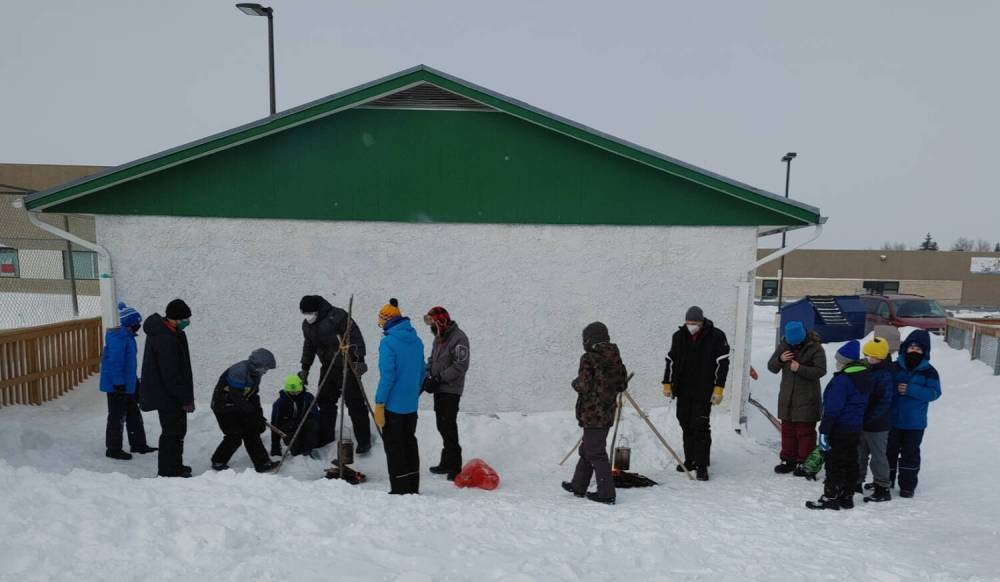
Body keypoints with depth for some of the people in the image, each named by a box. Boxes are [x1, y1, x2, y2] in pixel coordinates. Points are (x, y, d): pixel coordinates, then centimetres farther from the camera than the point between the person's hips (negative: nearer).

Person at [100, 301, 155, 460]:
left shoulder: (127, 336, 11)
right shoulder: (118, 338, -20)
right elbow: (115, 362, -24)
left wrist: (135, 380, 24)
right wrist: (118, 384, -24)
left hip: (128, 385, 10)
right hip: (117, 386, -10)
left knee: (134, 415, 17)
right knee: (117, 417, 1)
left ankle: (138, 444, 27)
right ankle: (113, 449, 13)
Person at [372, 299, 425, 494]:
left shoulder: (388, 342, -15)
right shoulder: (416, 341, 7)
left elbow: (387, 375, -20)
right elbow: (422, 372, 13)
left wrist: (379, 403, -15)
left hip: (393, 405, -7)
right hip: (411, 404, 7)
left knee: (394, 446, 4)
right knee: (410, 443, 16)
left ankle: (400, 490, 8)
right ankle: (413, 487, 24)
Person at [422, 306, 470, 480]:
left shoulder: (458, 338, -14)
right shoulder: (439, 338, 14)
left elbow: (461, 366, -20)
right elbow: (432, 360, 19)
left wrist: (438, 379, -21)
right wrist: (427, 377, 1)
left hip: (451, 390, -9)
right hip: (439, 389, 9)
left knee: (449, 427, -9)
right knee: (442, 426, 14)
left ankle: (454, 467, -2)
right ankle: (447, 462, 25)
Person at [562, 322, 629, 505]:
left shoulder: (589, 358, -16)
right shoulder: (615, 358, 6)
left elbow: (583, 386, -19)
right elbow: (622, 384, 10)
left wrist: (575, 383, 1)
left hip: (592, 413, -8)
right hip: (607, 411, 8)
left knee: (595, 452, 1)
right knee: (587, 448, 20)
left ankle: (606, 493, 6)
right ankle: (578, 486, 31)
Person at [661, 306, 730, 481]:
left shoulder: (716, 336, -7)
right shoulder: (679, 336, 4)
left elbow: (723, 363, -6)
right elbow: (671, 360, 10)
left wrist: (718, 389, -11)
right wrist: (667, 384, 6)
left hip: (704, 391, -4)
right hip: (683, 390, 4)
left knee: (700, 426, -7)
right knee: (686, 425, 10)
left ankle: (702, 465, 1)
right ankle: (690, 460, 23)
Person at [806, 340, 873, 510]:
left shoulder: (842, 379, -21)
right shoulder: (866, 378, 8)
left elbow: (832, 408, -23)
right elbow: (863, 404, 16)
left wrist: (824, 431, -20)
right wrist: (858, 422, 22)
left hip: (840, 429, -9)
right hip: (856, 428, 9)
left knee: (834, 463, 0)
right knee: (850, 461, 15)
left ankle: (831, 497, 6)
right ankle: (847, 496, 24)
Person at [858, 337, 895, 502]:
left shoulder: (885, 375, -20)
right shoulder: (868, 370, 6)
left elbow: (884, 402, -23)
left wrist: (869, 418, -22)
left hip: (877, 425, -9)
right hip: (862, 422, 9)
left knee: (878, 456, 2)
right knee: (860, 453, 18)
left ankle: (883, 489, 14)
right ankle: (857, 482, 30)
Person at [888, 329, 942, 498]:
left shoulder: (929, 371, -4)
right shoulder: (895, 367, -1)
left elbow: (934, 392, -12)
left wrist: (910, 390, -23)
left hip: (914, 422, -1)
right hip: (892, 419, 1)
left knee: (910, 453, 8)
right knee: (889, 450, 11)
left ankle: (907, 485, 20)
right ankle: (886, 480, 26)